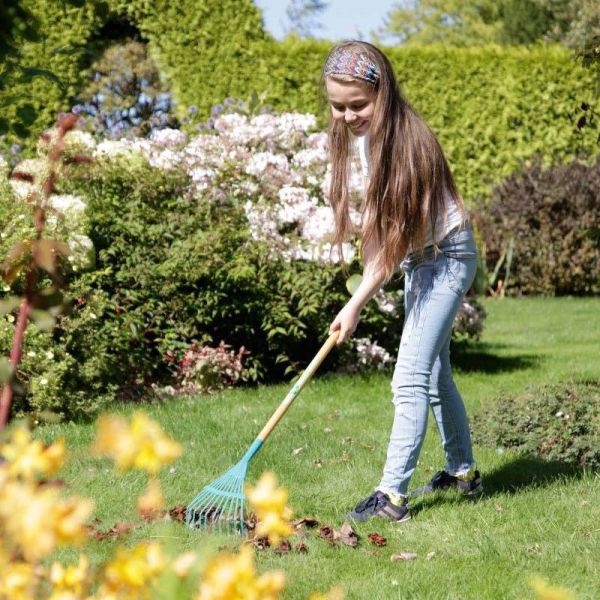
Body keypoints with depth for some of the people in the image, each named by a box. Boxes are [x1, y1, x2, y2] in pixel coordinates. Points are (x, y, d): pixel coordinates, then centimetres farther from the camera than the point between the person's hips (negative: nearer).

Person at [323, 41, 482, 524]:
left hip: (446, 257, -9)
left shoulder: (404, 138, -27)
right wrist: (366, 288, 3)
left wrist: (356, 305, -25)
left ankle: (393, 495, -15)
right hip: (421, 260, 9)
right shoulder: (360, 135, -1)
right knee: (435, 374, 17)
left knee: (411, 380, -15)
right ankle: (463, 471, 32)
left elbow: (397, 235, -26)